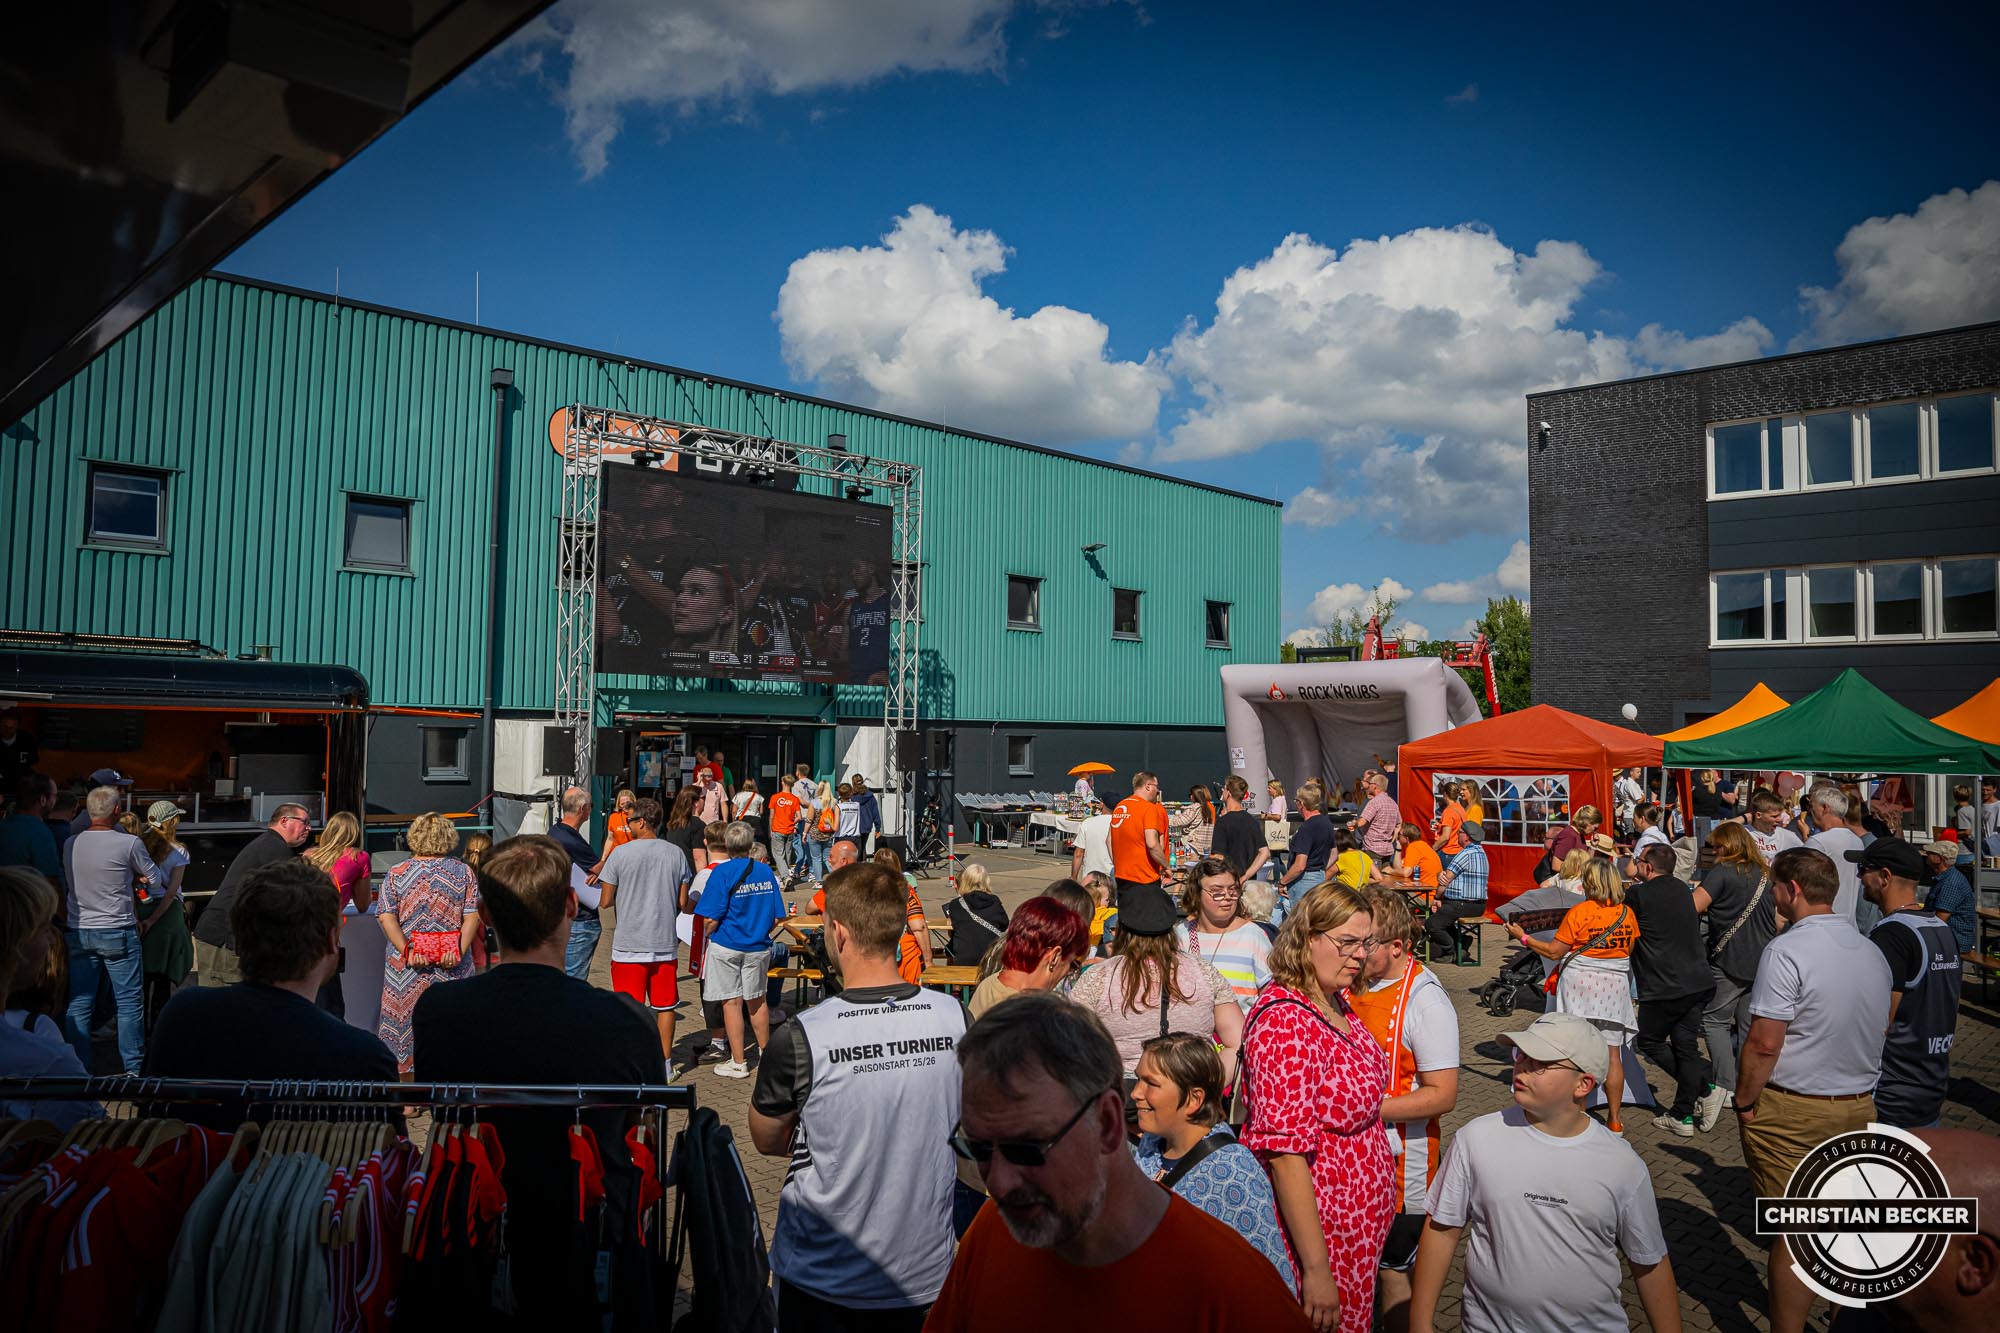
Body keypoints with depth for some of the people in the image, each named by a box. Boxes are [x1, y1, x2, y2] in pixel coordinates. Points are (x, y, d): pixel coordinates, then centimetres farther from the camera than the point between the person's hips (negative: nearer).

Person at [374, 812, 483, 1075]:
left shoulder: (396, 873, 2)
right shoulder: (464, 871, 1)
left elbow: (386, 917, -7)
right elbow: (472, 917, -7)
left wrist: (407, 950, -11)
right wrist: (458, 950, -11)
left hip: (407, 965, 0)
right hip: (452, 965, 0)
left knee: (403, 1016, 10)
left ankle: (404, 1071, 16)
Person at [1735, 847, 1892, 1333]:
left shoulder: (1787, 950, -19)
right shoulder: (1872, 952, 5)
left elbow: (1764, 1042, -21)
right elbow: (1879, 1031, 16)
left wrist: (1744, 1100, -9)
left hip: (1792, 1112, -7)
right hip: (1858, 1109, 7)